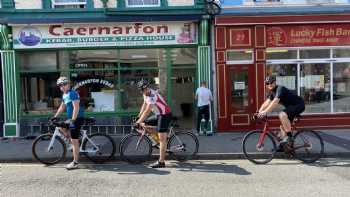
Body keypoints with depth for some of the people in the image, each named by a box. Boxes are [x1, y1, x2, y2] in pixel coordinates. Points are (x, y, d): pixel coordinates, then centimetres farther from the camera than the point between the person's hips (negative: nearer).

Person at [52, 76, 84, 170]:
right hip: (71, 118, 10)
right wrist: (55, 116, 19)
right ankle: (76, 139, 21)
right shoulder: (64, 95, 14)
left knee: (74, 141, -5)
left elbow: (76, 108, -23)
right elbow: (62, 107, 25)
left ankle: (75, 162, 3)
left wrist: (73, 120, -25)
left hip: (77, 118, -10)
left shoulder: (72, 94, -15)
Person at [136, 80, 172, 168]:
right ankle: (164, 135, 13)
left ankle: (161, 162, -5)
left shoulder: (152, 95, -23)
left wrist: (138, 122, -22)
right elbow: (144, 105, 20)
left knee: (162, 139, -9)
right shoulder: (146, 94, 6)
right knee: (143, 124, 8)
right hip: (159, 115, 9)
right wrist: (138, 117, 17)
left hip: (165, 115, -9)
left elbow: (147, 111, -25)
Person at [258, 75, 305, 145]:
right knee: (282, 126, 6)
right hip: (290, 106, 10)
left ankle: (289, 136, -20)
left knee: (282, 115, -32)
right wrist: (259, 112, -13)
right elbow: (266, 102, 0)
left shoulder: (280, 89, -23)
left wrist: (265, 112, -43)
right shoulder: (272, 92, 6)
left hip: (298, 105, -10)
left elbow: (275, 102, -36)